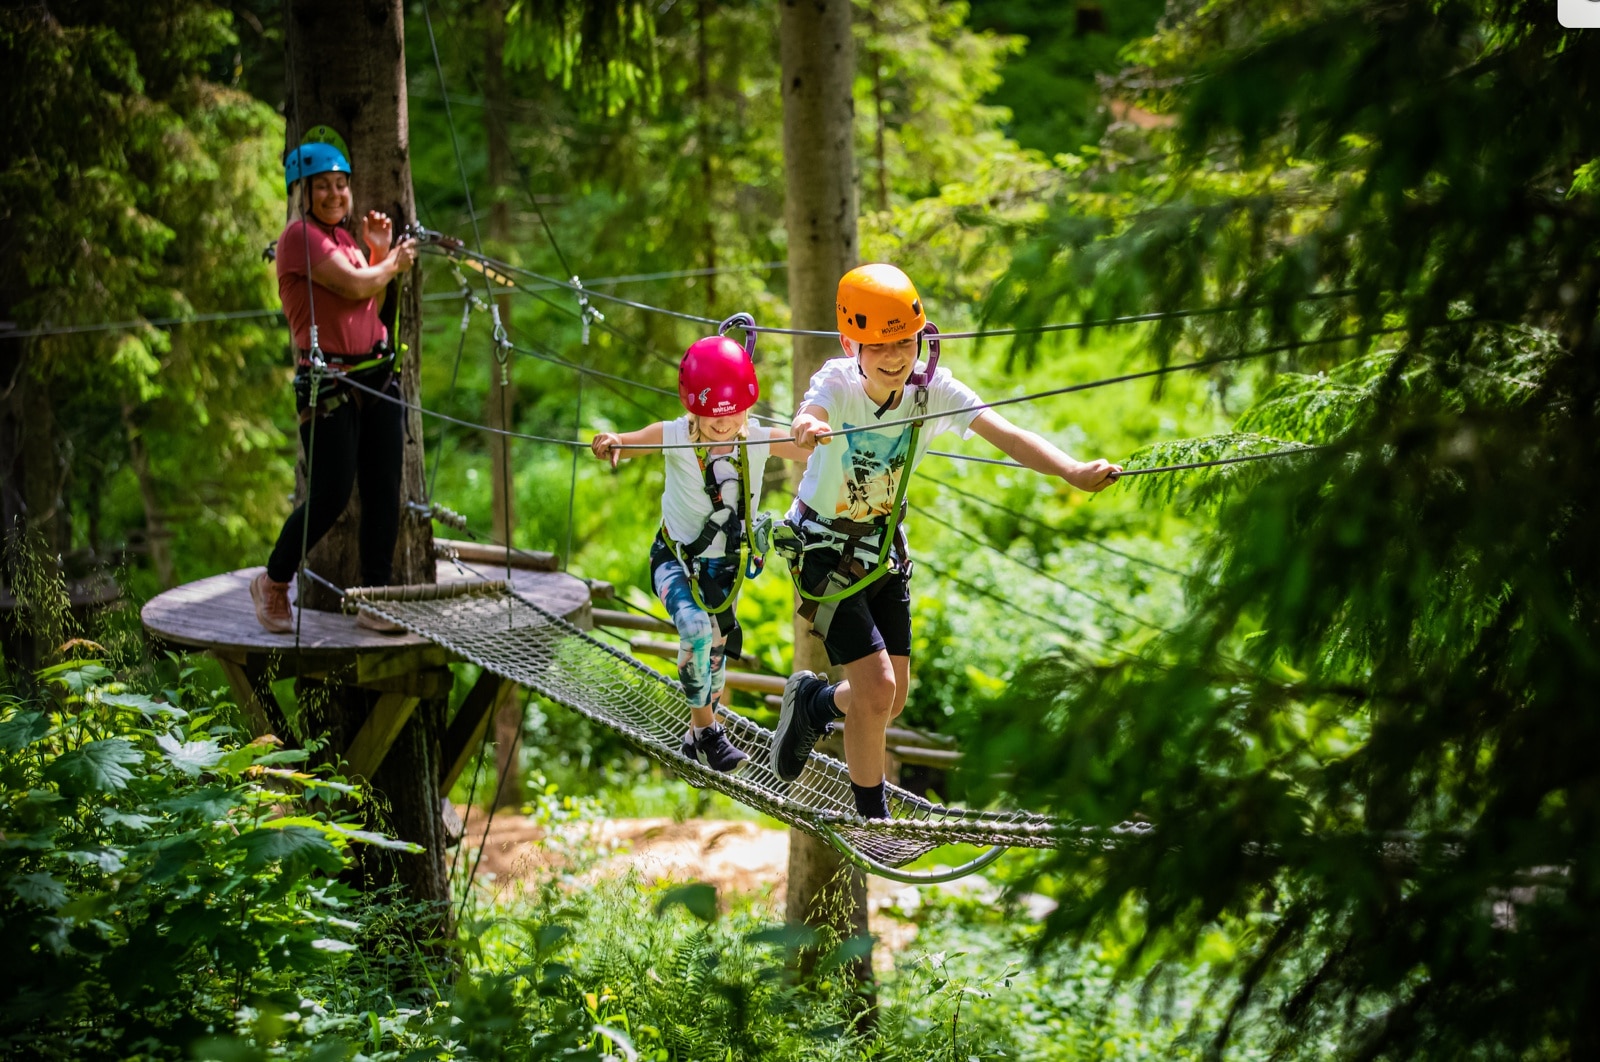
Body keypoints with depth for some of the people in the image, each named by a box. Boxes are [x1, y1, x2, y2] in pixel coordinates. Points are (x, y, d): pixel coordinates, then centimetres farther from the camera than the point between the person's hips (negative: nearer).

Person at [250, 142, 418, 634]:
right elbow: (355, 286, -16)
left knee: (384, 489, 4)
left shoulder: (343, 237, 17)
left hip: (377, 372, 8)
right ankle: (272, 583, 16)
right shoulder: (299, 236, -10)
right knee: (330, 496, -5)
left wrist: (379, 251, 9)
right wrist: (393, 261, 2)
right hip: (329, 383, -8)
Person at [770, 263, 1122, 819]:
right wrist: (808, 428, -76)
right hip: (824, 549, -5)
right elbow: (811, 415, -50)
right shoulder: (838, 383, -27)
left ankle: (813, 702, 42)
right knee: (876, 688, -14)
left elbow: (1005, 434, -31)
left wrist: (1073, 471, -50)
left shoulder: (933, 389, -19)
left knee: (891, 699, 8)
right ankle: (874, 824, 5)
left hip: (885, 547, 5)